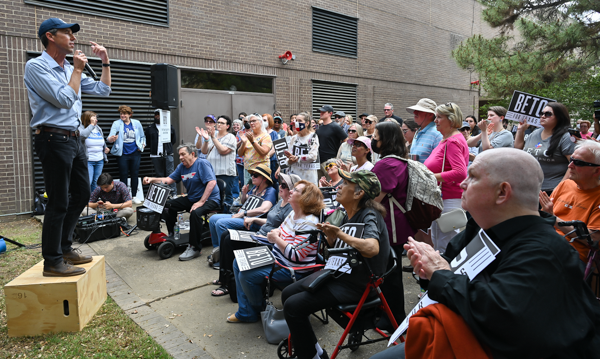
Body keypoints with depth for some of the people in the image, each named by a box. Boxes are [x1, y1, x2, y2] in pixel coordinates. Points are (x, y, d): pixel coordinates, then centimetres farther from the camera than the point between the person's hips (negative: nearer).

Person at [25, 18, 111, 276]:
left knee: (81, 194, 14)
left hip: (74, 139, 9)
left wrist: (105, 61, 14)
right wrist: (78, 69, -7)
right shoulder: (36, 66, -8)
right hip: (54, 139, -9)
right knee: (58, 203, -6)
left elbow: (103, 90, 22)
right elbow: (65, 99, -18)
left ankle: (64, 247, 27)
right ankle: (53, 262, 6)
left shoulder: (70, 69, 17)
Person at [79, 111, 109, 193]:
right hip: (88, 161, -6)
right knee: (88, 182, -11)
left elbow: (103, 141, 25)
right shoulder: (81, 128, -6)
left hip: (100, 160, 6)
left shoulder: (98, 128, 13)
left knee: (95, 182, 12)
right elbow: (83, 134, -29)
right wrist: (92, 124, -20)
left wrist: (105, 147, 7)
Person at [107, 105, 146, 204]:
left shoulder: (137, 123, 6)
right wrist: (111, 139, -36)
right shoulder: (117, 124, -2)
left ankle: (134, 196, 16)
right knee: (123, 175, 1)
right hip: (122, 154, -2)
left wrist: (142, 145, 1)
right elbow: (110, 137, -13)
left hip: (135, 153, 2)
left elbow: (142, 136, 17)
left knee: (135, 174, 6)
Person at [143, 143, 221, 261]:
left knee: (195, 212, -36)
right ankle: (173, 236, 16)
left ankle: (195, 248, -23)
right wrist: (152, 179, -4)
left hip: (210, 199, -9)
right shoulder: (181, 167, 12)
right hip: (191, 198, 9)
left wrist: (201, 202, -28)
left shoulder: (202, 163, -15)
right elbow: (169, 179, 13)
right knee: (168, 205, 1)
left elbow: (212, 182, -25)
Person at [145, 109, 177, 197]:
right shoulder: (150, 128, 10)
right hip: (155, 155, 2)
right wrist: (153, 148, 7)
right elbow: (147, 141, 16)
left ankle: (173, 193, -3)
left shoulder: (170, 127, 8)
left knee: (170, 174, -6)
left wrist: (168, 146, 6)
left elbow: (174, 140, 14)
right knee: (159, 175, 6)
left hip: (168, 154, -1)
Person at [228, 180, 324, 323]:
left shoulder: (308, 224, -25)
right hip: (276, 258, 11)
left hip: (292, 269, -11)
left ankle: (259, 310, 11)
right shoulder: (293, 213, 5)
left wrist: (277, 239, -22)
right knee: (238, 263, 10)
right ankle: (244, 312, 14)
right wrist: (276, 233, -2)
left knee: (247, 275, -18)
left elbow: (296, 255, -29)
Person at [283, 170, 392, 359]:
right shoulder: (349, 215, 6)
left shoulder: (369, 216, -20)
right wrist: (330, 235, -5)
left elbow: (372, 248, -41)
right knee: (288, 294, 10)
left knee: (293, 306, -15)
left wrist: (340, 233, -30)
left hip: (355, 284, -9)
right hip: (338, 272, 10)